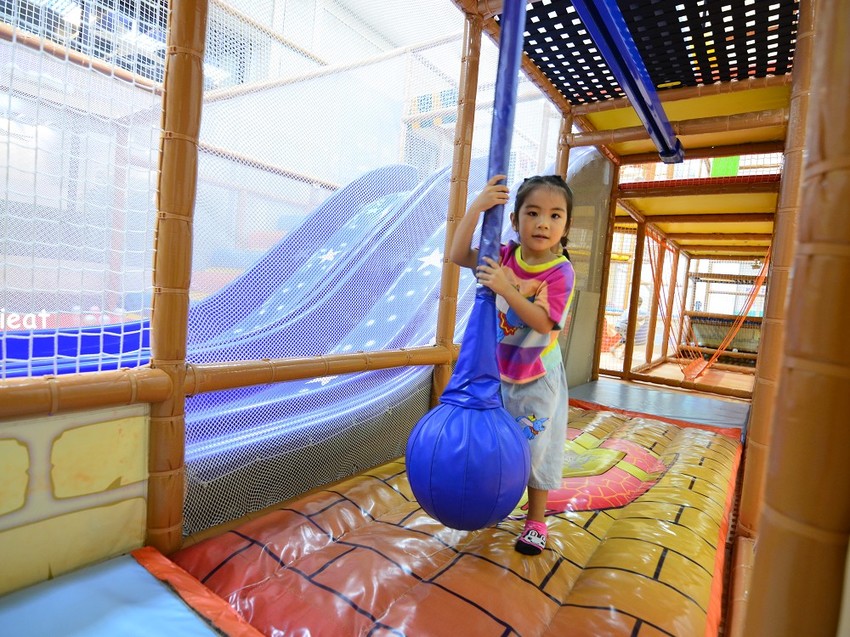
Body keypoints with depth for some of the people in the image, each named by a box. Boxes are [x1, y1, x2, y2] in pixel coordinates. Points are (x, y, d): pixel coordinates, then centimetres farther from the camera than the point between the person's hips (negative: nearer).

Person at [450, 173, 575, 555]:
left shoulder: (561, 271, -20)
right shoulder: (505, 256, -8)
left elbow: (544, 323, -29)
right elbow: (458, 256, -15)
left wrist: (506, 288, -40)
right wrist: (477, 207, -26)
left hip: (536, 377, -4)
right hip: (497, 369, 4)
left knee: (533, 447, 8)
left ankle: (535, 522, 28)